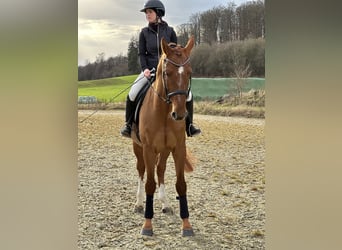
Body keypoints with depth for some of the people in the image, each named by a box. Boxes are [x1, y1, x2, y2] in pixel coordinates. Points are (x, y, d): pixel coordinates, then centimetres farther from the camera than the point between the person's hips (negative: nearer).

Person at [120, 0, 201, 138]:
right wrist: (145, 69, -14)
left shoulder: (170, 31, 1)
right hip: (149, 70, 0)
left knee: (187, 94, -15)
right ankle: (129, 124, 2)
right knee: (132, 94, -20)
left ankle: (188, 125, 4)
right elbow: (141, 53, 2)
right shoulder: (144, 32, 2)